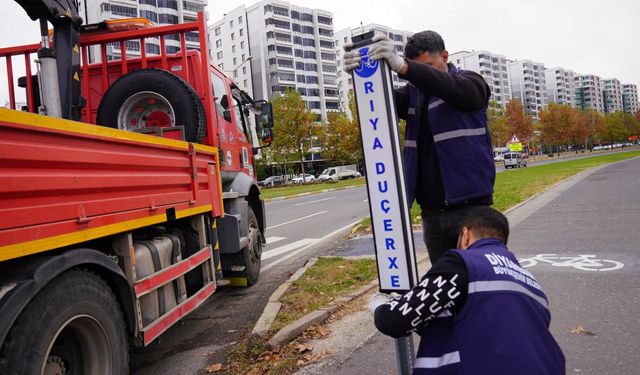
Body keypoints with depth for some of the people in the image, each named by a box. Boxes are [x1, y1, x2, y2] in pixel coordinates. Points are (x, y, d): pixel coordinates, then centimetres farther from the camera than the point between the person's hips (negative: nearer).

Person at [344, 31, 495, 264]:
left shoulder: (470, 82, -1)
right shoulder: (413, 92, 12)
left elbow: (451, 88, -24)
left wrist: (402, 66, -39)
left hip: (470, 206, -4)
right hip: (431, 212, 5)